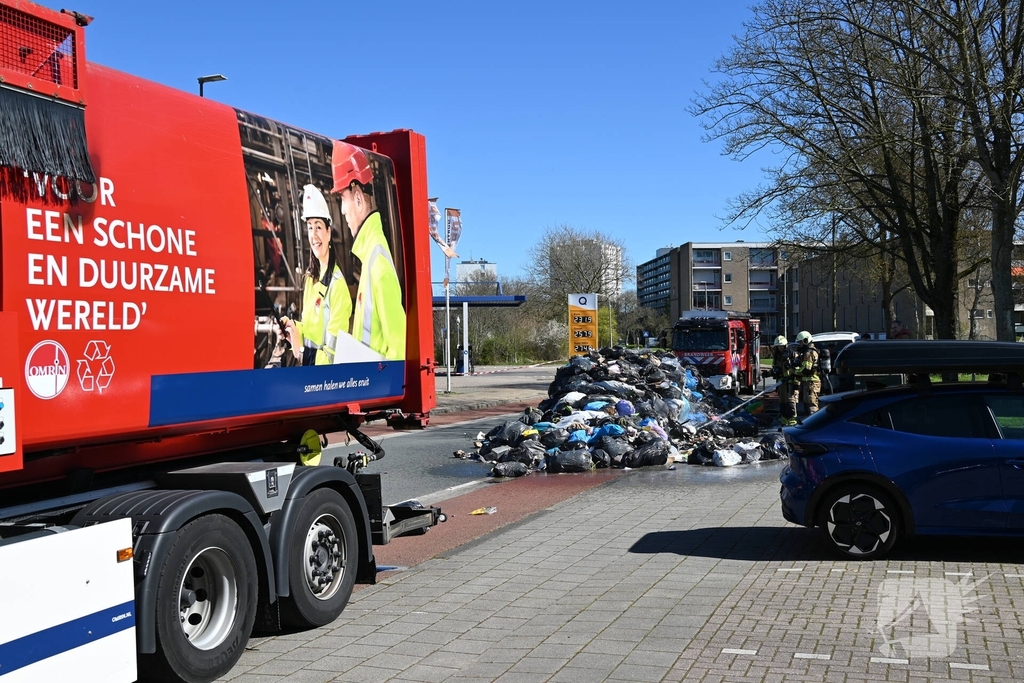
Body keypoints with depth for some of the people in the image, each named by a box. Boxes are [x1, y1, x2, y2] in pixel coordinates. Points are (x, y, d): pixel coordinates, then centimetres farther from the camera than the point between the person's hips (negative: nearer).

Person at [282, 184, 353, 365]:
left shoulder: (337, 283, -17)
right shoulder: (310, 277, 9)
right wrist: (294, 329, 0)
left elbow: (335, 350, -18)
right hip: (306, 360, 7)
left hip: (325, 365, -7)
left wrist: (301, 351, -19)